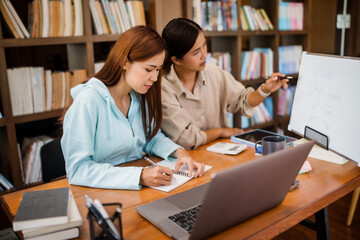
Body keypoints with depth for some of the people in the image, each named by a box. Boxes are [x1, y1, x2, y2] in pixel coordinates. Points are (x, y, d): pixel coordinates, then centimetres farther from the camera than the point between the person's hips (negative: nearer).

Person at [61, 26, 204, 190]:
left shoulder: (139, 96, 3)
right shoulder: (88, 101, -18)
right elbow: (78, 169, -20)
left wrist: (179, 152, -6)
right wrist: (139, 176, -28)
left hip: (139, 189, 6)